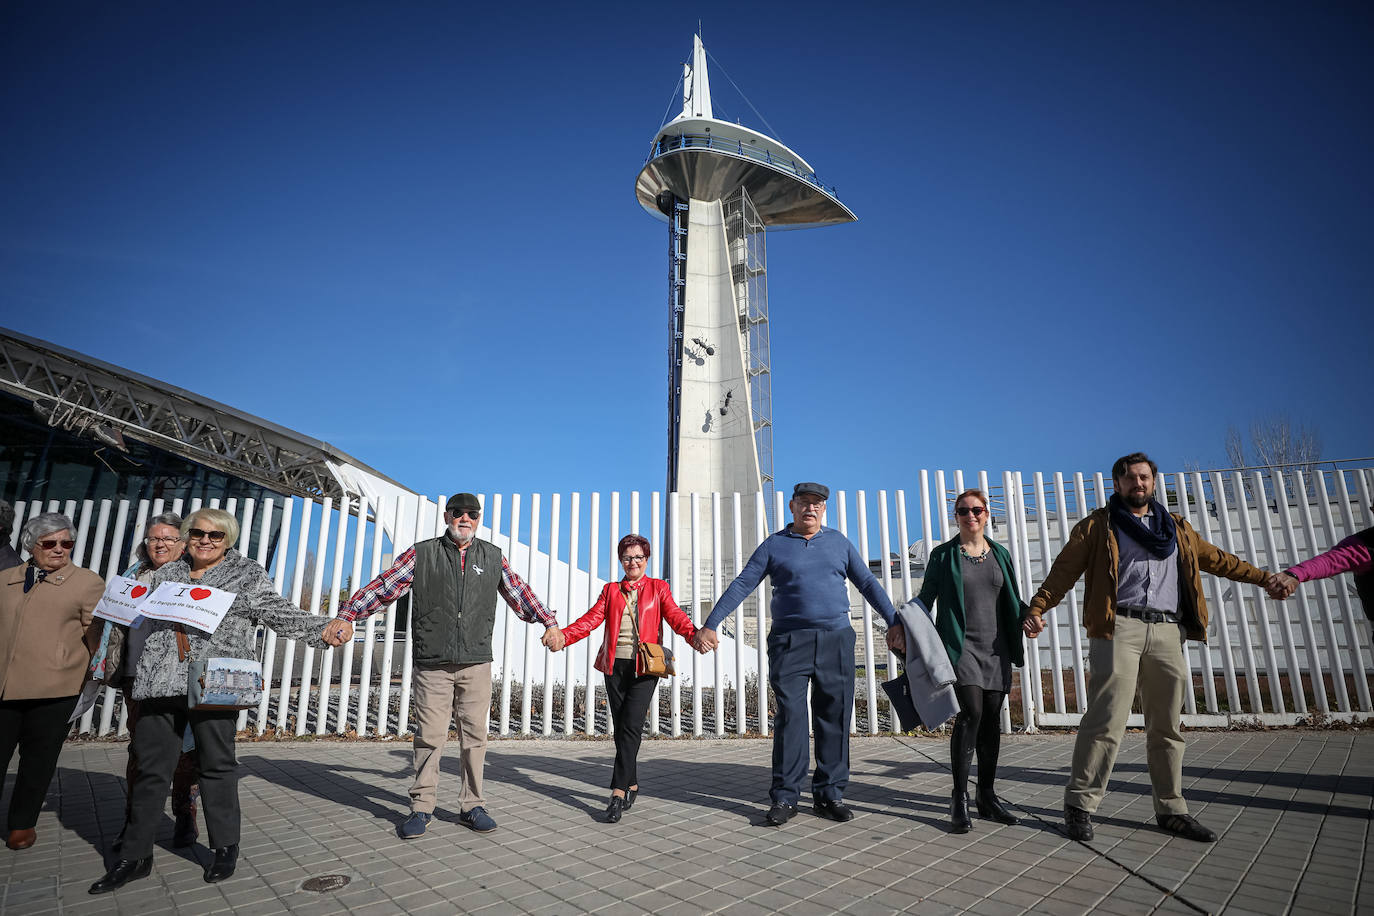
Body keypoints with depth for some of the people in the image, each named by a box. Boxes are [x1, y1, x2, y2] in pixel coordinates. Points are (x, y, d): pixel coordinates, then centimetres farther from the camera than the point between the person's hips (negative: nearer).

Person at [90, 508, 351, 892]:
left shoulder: (247, 575, 2)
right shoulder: (166, 574, 16)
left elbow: (282, 615, -6)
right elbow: (143, 620, 26)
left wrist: (325, 629, -20)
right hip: (160, 682, 4)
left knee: (217, 764, 5)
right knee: (151, 767, 8)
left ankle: (225, 848, 19)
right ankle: (135, 856, 22)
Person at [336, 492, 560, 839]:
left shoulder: (493, 557, 9)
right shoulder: (421, 554, 4)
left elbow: (520, 594, 15)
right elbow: (383, 587, 0)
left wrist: (550, 624, 14)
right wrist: (346, 616, -9)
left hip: (476, 665, 2)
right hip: (432, 665, -1)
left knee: (475, 736, 6)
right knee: (429, 737, 2)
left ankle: (472, 807, 19)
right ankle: (422, 808, 17)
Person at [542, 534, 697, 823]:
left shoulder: (658, 588, 9)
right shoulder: (611, 590, 14)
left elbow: (675, 615, -7)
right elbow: (591, 619, 0)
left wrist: (695, 634, -29)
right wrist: (563, 635, -18)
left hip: (645, 666, -3)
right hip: (615, 665, 3)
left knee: (631, 725, -12)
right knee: (621, 728, 6)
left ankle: (618, 792, -8)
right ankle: (632, 784, 22)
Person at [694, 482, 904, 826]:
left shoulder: (839, 542, 12)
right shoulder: (774, 545, 5)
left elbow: (868, 584, 14)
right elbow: (741, 585, 1)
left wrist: (893, 622, 6)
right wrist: (710, 625, -5)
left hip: (836, 639, 2)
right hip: (789, 642, -2)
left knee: (834, 717, 5)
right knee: (789, 717, -3)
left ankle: (830, 794, 18)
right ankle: (785, 797, 7)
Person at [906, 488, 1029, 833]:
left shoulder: (1000, 554, 13)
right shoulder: (943, 555, 3)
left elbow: (1013, 601, 18)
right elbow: (926, 598, 3)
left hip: (996, 647, 4)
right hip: (960, 645, -4)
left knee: (992, 719, 6)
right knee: (971, 712, -16)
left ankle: (987, 796, 19)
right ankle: (959, 799, -7)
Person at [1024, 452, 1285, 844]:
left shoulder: (1177, 528, 22)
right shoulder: (1098, 526, 6)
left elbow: (1216, 559, 31)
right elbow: (1064, 571, -1)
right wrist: (1037, 609, -13)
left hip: (1167, 633, 5)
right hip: (1119, 628, -5)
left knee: (1167, 727, 9)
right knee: (1106, 721, -10)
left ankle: (1171, 809, 21)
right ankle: (1079, 804, -1)